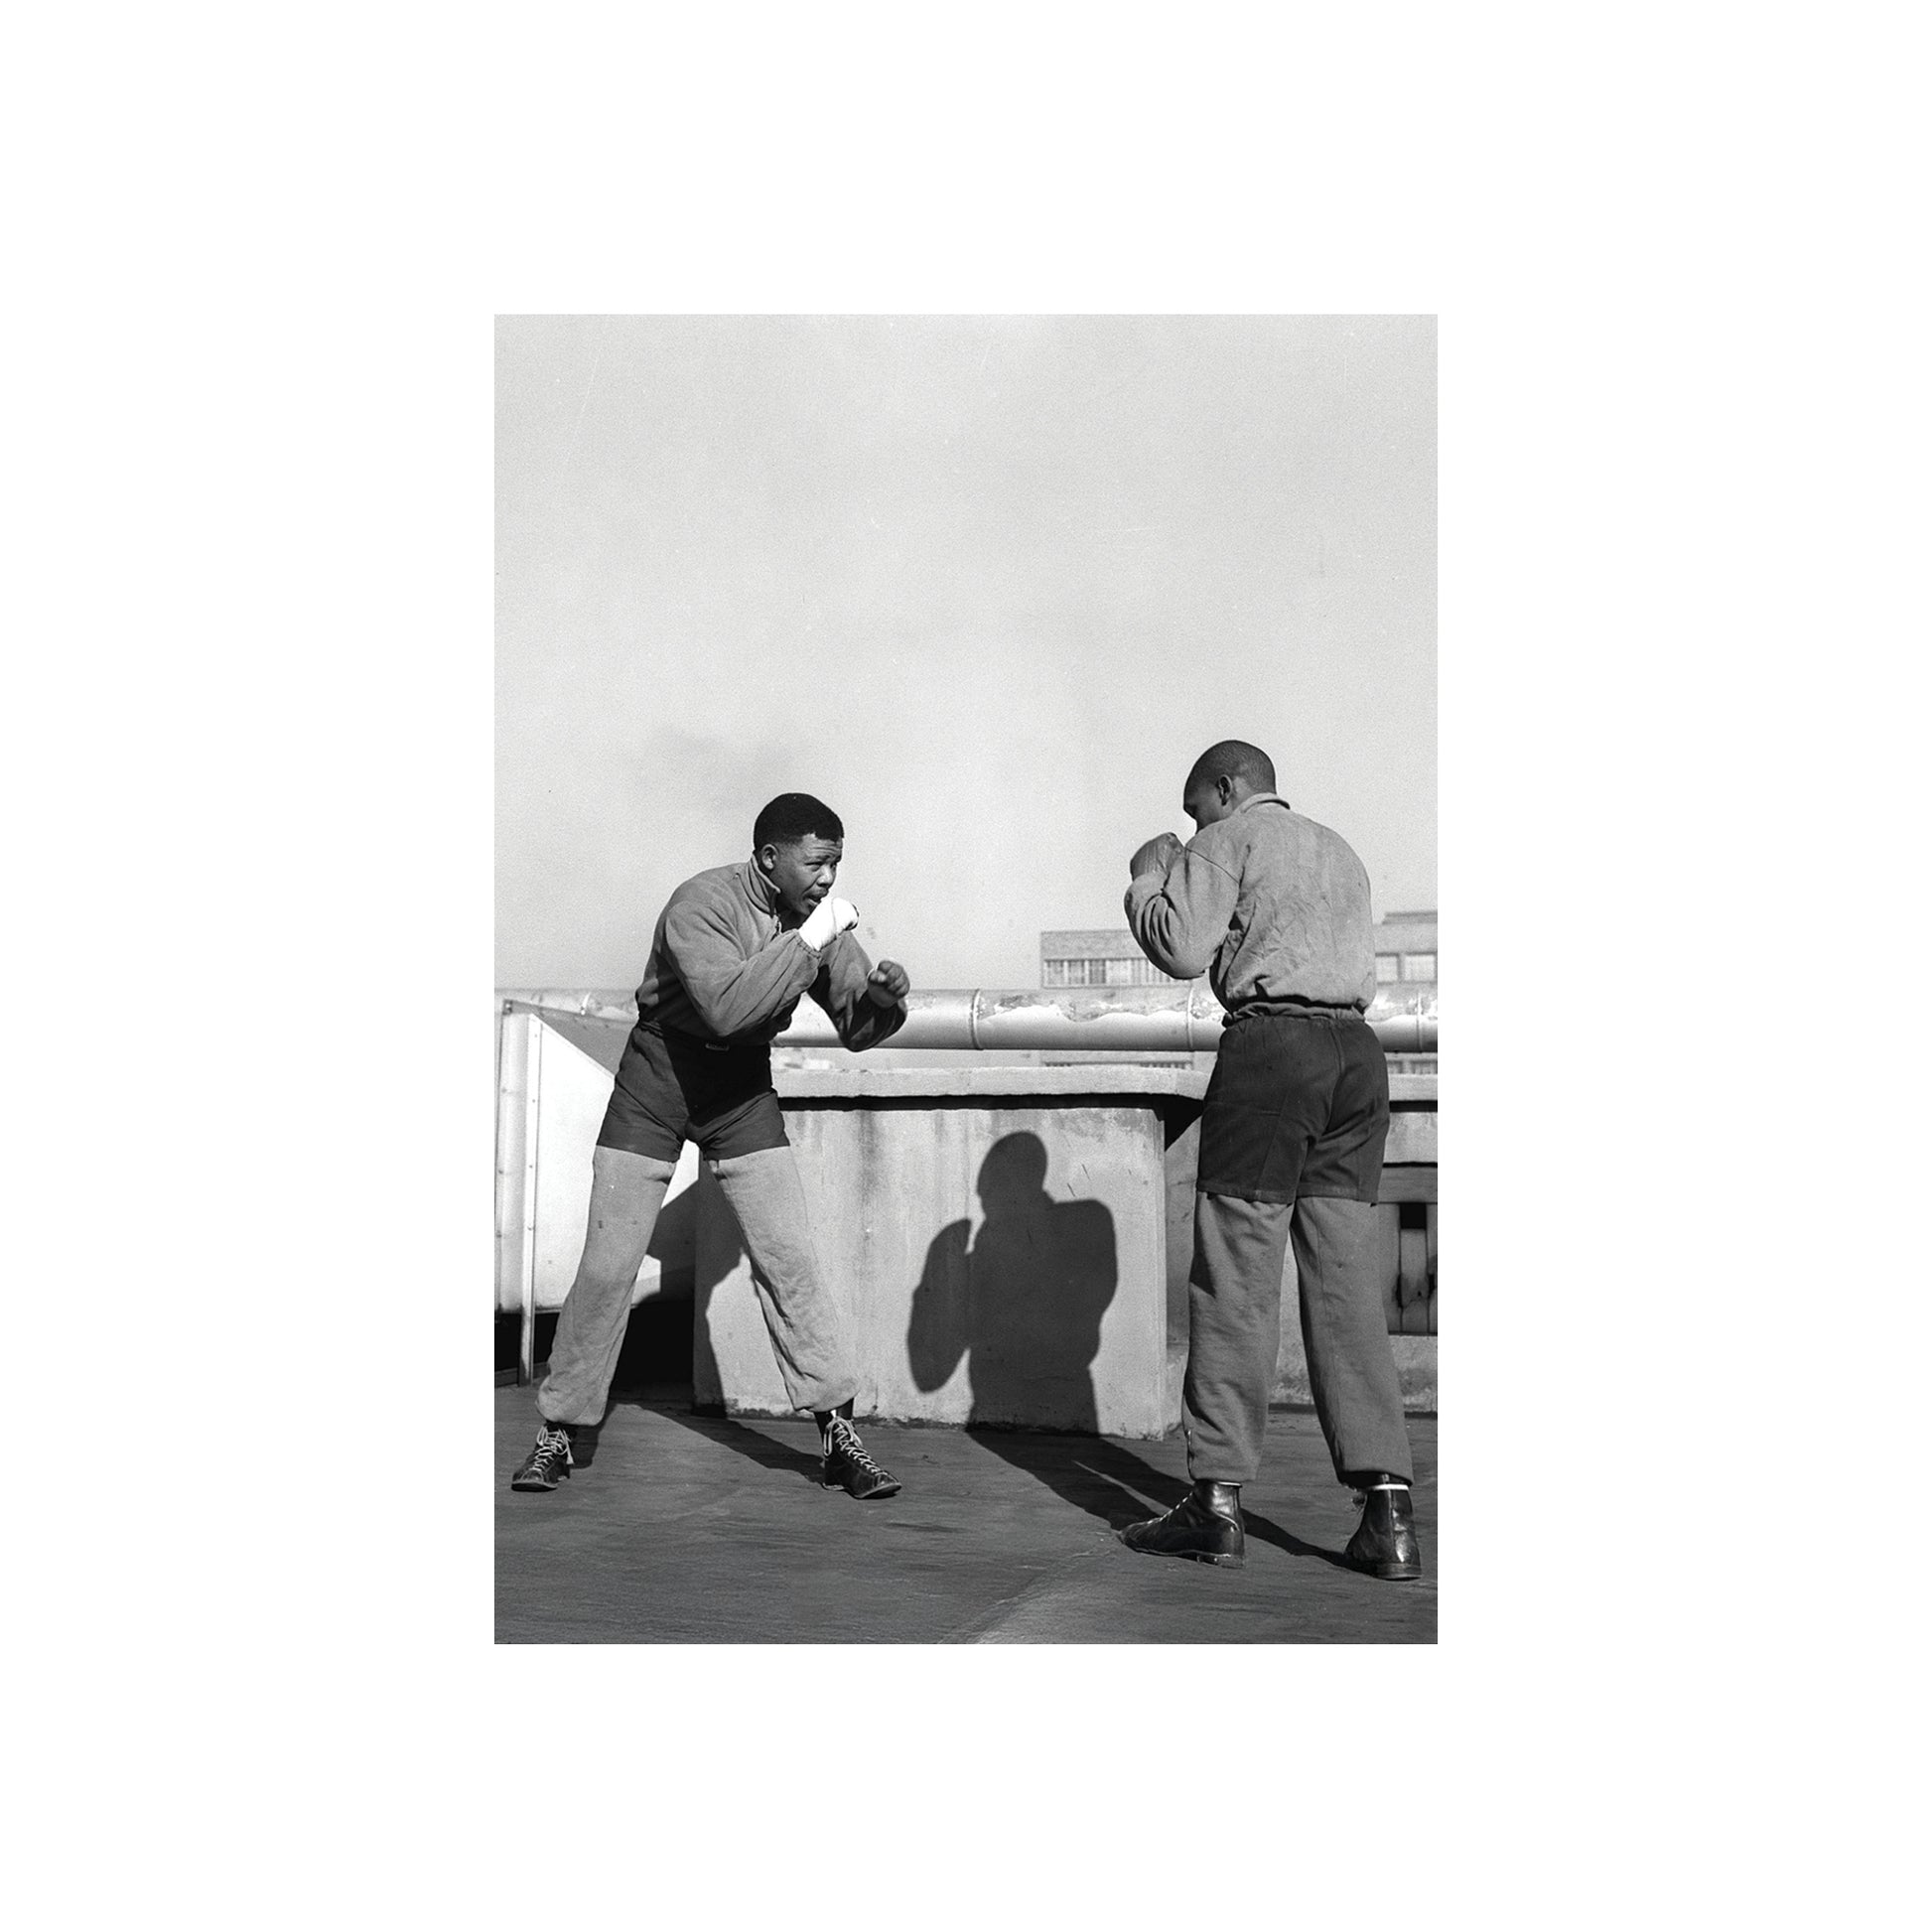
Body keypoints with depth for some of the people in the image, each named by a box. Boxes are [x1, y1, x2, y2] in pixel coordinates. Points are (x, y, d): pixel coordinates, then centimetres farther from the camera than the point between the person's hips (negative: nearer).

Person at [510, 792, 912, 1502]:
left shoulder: (816, 917, -4)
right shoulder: (701, 904, -22)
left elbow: (857, 1028, 1)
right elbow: (728, 1008, -37)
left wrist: (883, 996, -21)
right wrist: (808, 941, -35)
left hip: (743, 1088, 4)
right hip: (659, 1076, -4)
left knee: (789, 1256, -6)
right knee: (608, 1264, -3)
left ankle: (839, 1435, -1)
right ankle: (556, 1435, 11)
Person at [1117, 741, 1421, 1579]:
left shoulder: (1226, 841, 4)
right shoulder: (1338, 851, 27)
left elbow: (1181, 949, -8)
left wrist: (1148, 875, 10)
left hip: (1271, 1042, -6)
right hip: (1357, 1049, 7)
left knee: (1236, 1277, -3)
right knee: (1347, 1281, 4)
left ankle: (1216, 1499, -2)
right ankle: (1388, 1506, -3)